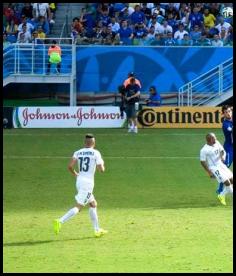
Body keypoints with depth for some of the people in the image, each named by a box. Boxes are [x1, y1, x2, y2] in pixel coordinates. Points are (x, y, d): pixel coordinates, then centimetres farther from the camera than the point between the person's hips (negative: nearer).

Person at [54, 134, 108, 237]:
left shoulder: (78, 153, 6)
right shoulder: (96, 153, -5)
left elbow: (70, 166, -4)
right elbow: (101, 170, -8)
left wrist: (75, 174, 16)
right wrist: (102, 164, 15)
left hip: (79, 181, 7)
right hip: (88, 183, -7)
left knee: (93, 204, 21)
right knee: (78, 207, -9)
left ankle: (97, 230, 24)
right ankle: (60, 221, -26)